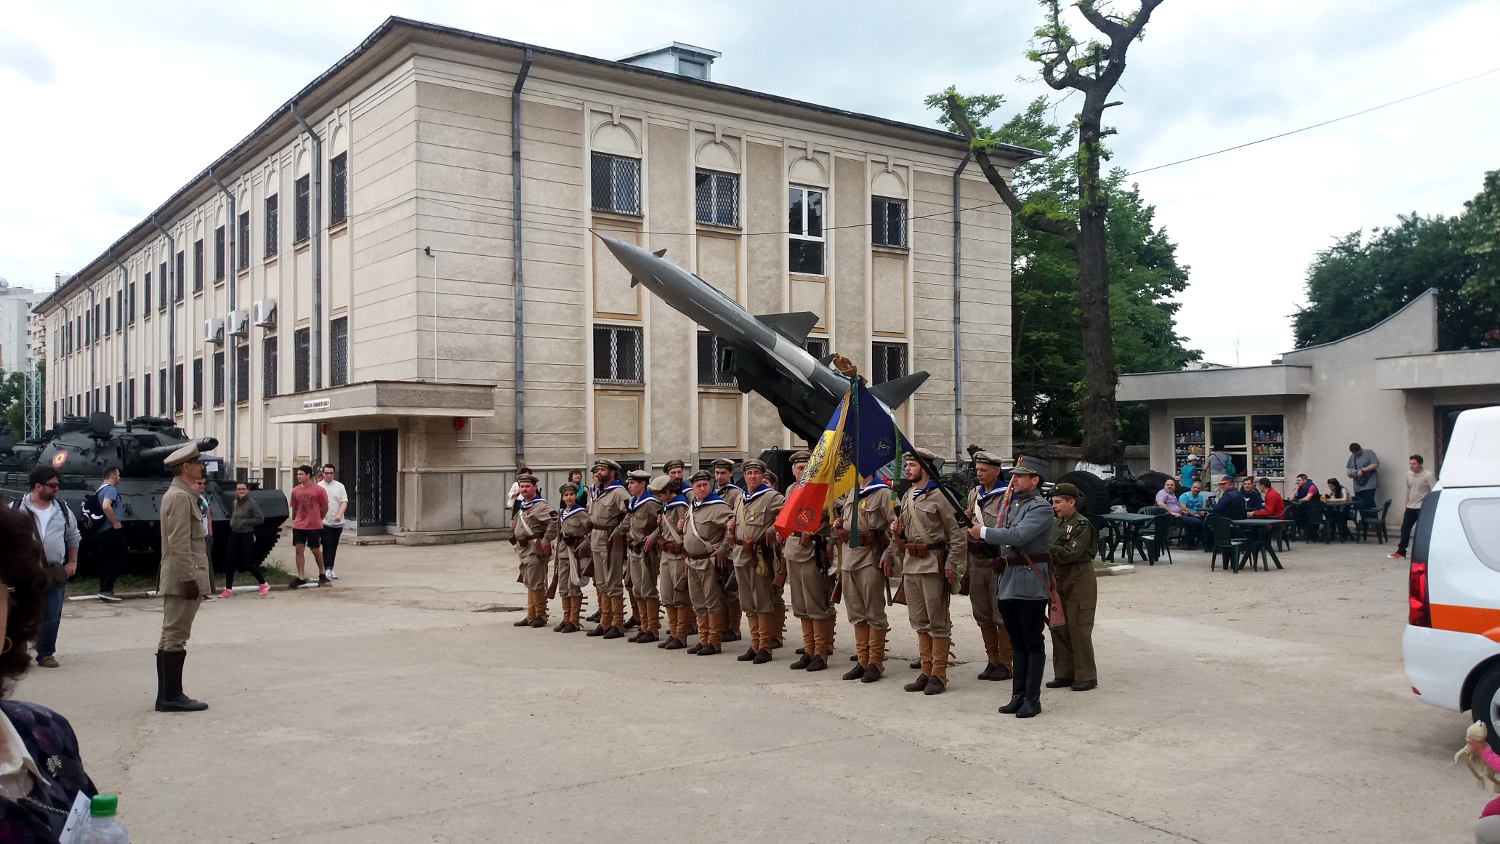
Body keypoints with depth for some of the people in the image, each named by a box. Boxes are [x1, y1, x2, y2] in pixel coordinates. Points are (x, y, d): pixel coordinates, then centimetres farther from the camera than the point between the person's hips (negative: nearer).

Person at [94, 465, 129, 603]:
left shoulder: (100, 490, 18)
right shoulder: (111, 489, -13)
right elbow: (106, 507, -30)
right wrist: (116, 523, -21)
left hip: (101, 531, 10)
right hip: (111, 530, -10)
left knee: (106, 561, 10)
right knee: (122, 558, -5)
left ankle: (104, 592, 9)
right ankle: (106, 589, -10)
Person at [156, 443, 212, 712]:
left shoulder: (173, 494, 16)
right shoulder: (181, 497, -15)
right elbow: (179, 543, -22)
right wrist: (189, 578, -23)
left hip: (174, 578, 10)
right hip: (183, 578, -10)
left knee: (170, 637, 12)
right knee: (176, 638, -6)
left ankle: (167, 696, 18)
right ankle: (171, 697, -2)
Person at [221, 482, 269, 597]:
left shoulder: (252, 503, -11)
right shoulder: (235, 502, 9)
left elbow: (260, 519, -13)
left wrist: (245, 521, -18)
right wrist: (232, 522, 5)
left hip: (246, 536, -7)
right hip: (234, 535, 7)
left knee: (247, 563, -4)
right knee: (230, 562, 4)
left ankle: (264, 584, 11)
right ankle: (228, 590, 11)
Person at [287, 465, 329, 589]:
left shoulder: (318, 490, -8)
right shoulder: (295, 491, 4)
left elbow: (325, 508, -1)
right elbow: (294, 508, 15)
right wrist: (295, 521, 16)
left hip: (314, 526, -4)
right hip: (298, 526, 4)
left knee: (315, 550, 5)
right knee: (299, 549, -1)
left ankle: (322, 574, 23)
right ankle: (301, 577, 3)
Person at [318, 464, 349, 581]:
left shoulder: (340, 486, 5)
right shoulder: (318, 487, 1)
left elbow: (344, 502, -1)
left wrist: (339, 515, -17)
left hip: (338, 523, 3)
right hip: (324, 522, -3)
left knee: (334, 547, 9)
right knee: (327, 546, -11)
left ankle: (329, 568, 18)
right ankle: (328, 569, -14)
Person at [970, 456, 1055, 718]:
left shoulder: (1041, 508, -12)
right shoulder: (1011, 506, 15)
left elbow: (1018, 536, -24)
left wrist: (984, 533, -16)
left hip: (1031, 582, -8)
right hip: (1008, 580, 8)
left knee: (1033, 643, 0)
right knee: (1017, 643, 14)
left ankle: (1032, 699, 6)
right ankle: (1018, 696, 20)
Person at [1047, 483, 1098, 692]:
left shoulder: (1082, 524, -13)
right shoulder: (1056, 524, 11)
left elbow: (1071, 553, -21)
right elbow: (1051, 550, 11)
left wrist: (1044, 548, -21)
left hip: (1079, 581, -8)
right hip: (1059, 580, 8)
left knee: (1079, 629, -4)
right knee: (1059, 628, 10)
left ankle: (1086, 676, 5)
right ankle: (1064, 674, 19)